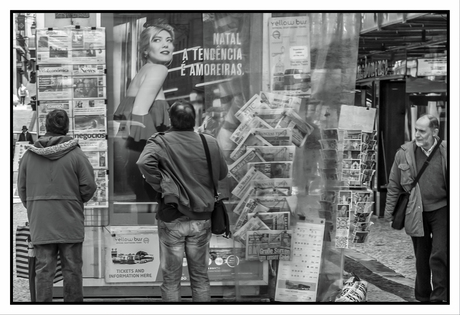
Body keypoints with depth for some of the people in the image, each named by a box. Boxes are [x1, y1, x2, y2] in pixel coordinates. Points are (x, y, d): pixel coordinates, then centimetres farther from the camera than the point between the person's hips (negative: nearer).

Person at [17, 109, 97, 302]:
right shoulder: (75, 154, -8)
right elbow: (89, 186, -7)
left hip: (39, 223, 2)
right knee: (72, 269, 7)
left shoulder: (29, 155, 1)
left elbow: (22, 189, 6)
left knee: (43, 269, 7)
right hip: (69, 222, -2)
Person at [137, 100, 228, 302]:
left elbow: (144, 163, -30)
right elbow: (222, 173, 7)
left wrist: (160, 185, -17)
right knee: (200, 276, 15)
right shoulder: (210, 143, -4)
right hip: (201, 219, 2)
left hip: (171, 219, -2)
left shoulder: (160, 142, -12)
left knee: (171, 279, 9)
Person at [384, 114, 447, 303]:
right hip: (416, 214, 2)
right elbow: (394, 185, 7)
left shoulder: (445, 152, -5)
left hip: (441, 211, -2)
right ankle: (423, 297, 26)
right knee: (421, 259, 12)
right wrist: (389, 211, 7)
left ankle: (439, 298, 0)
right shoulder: (404, 153, -2)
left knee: (439, 255, -11)